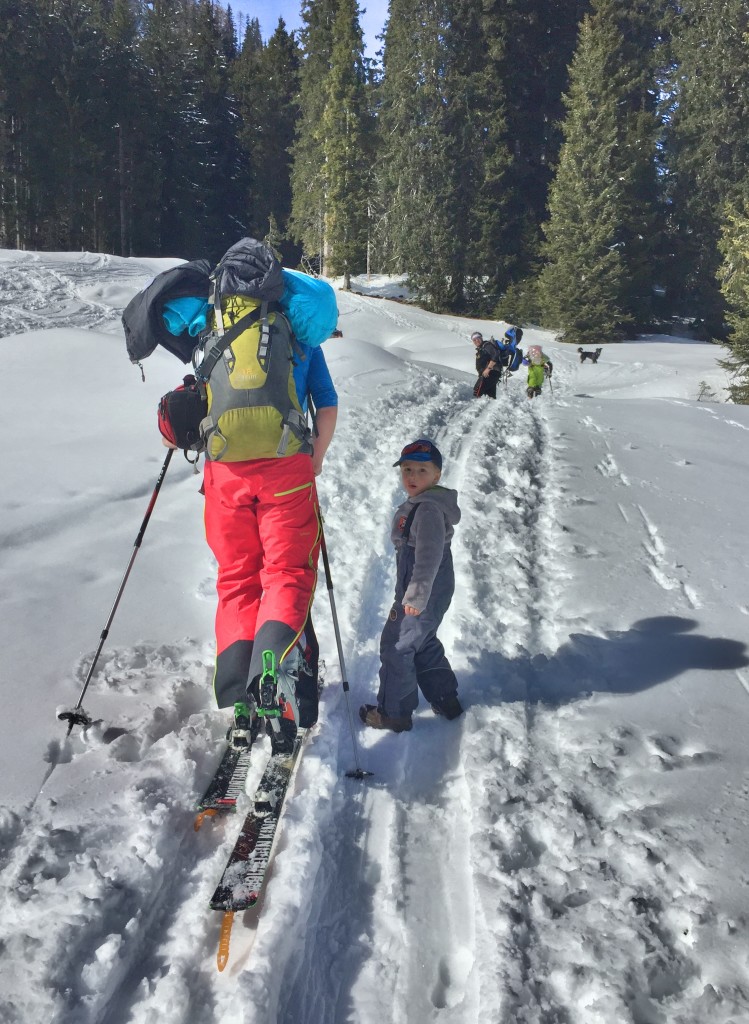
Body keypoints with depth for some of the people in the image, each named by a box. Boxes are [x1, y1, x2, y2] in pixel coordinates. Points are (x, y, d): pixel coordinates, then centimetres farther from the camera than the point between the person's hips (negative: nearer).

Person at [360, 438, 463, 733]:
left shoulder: (429, 509, -20)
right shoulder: (416, 505, 13)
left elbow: (430, 556, -27)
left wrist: (416, 595, -29)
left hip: (424, 594, -10)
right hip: (415, 590, 10)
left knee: (396, 646, -1)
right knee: (423, 643, 22)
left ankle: (393, 712, 11)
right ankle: (445, 699, 33)